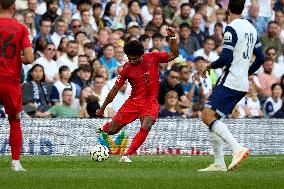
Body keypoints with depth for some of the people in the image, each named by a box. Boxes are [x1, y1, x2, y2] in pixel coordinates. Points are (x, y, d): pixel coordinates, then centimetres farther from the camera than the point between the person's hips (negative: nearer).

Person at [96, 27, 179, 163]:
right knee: (111, 130, -5)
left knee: (145, 127, -27)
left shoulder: (153, 57, -4)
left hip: (151, 103, 0)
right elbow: (115, 89, 2)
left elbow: (174, 55, 4)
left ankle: (127, 155, -18)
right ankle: (104, 127, 33)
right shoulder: (127, 68, -6)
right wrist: (102, 109, 6)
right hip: (133, 102, 0)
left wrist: (173, 38, -11)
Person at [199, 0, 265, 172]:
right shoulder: (251, 28, 13)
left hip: (230, 81, -9)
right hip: (243, 84, 9)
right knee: (213, 118, 12)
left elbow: (226, 59, -17)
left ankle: (238, 148, -28)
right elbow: (261, 57, 18)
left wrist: (210, 66, 1)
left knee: (208, 116, -16)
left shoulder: (231, 29, -12)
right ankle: (219, 164, 7)